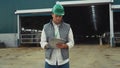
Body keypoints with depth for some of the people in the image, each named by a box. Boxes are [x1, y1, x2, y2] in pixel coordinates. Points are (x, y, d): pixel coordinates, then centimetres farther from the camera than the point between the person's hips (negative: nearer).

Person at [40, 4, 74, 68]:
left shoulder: (67, 27, 3)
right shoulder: (46, 27, 3)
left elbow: (71, 42, 1)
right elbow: (42, 43, 1)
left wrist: (64, 45, -19)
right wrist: (48, 45, -21)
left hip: (63, 61, 0)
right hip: (50, 61, 0)